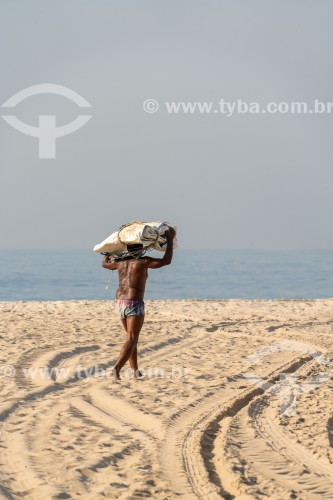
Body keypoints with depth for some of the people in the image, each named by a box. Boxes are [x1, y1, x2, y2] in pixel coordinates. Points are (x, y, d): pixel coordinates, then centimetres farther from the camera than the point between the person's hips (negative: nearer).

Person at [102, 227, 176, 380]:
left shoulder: (120, 262, 7)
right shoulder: (143, 262, -11)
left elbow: (105, 263, 28)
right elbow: (166, 260, -12)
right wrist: (170, 240, -3)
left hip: (120, 302, 7)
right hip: (134, 304, -7)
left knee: (132, 337, 20)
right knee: (131, 339, -8)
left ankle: (135, 369, 21)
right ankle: (117, 368, -25)